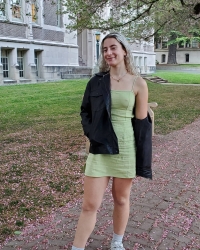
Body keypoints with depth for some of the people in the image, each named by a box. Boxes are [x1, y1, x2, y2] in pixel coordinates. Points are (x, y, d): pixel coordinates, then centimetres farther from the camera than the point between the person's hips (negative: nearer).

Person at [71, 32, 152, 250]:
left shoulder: (138, 83, -3)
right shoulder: (96, 81, 2)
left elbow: (141, 121, 0)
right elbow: (85, 112, 12)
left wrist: (142, 158, 0)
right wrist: (92, 134, -4)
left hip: (126, 147, -1)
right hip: (99, 148, 1)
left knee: (121, 199, 15)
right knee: (90, 205, 2)